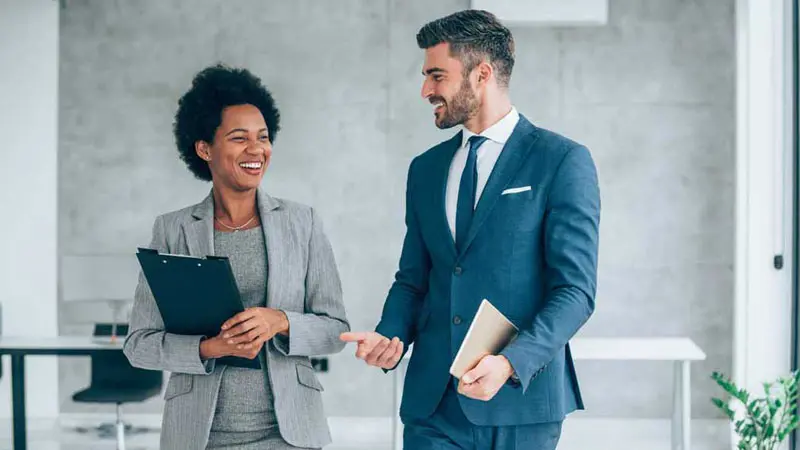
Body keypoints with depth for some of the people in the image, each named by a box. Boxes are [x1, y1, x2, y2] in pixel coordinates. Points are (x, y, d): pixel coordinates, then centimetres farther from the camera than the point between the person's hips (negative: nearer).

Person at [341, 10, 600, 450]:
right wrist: (390, 336, -3)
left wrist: (511, 363, -21)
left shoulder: (563, 161, -5)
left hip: (519, 399, -4)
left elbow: (575, 289, -9)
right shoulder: (425, 168, 12)